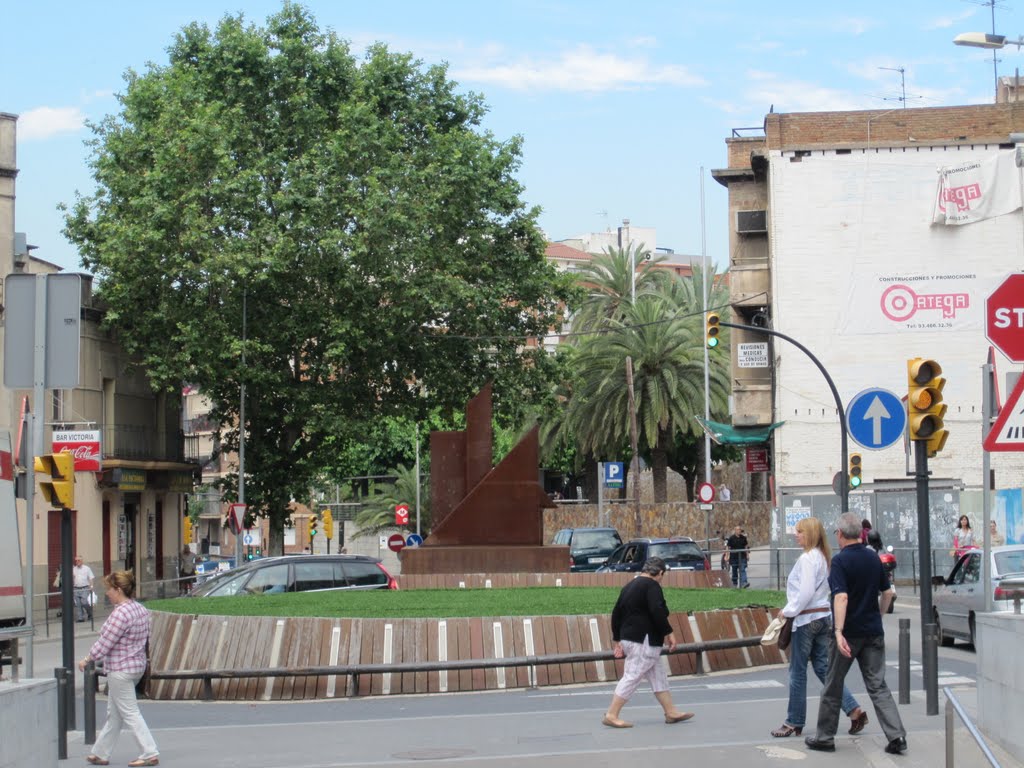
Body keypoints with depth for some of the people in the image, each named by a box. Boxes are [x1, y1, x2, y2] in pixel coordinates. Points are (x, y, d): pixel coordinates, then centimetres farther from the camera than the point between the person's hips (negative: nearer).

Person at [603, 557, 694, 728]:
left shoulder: (629, 586, 16)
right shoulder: (652, 586, -10)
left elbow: (616, 613, 18)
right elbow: (657, 612, -23)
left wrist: (618, 640, 22)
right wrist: (668, 632, -14)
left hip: (628, 638, 10)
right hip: (644, 641, -10)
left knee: (658, 676, 14)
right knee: (632, 677, -8)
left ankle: (671, 712, 18)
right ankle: (611, 715, -9)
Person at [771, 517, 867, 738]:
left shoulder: (807, 559, -15)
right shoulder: (822, 557, 13)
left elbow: (806, 592, -22)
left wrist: (788, 611, -10)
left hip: (807, 618, -9)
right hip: (824, 617, 9)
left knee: (798, 672, 2)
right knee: (824, 668, 11)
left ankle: (794, 723, 9)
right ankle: (854, 710, 4)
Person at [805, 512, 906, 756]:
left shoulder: (840, 560, -14)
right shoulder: (873, 557, 6)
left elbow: (841, 597, -24)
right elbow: (888, 592, 12)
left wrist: (838, 632, -28)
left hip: (849, 632, -5)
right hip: (873, 631, 5)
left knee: (833, 686, 10)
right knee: (878, 686, 4)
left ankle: (825, 737, 19)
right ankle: (896, 736, -9)